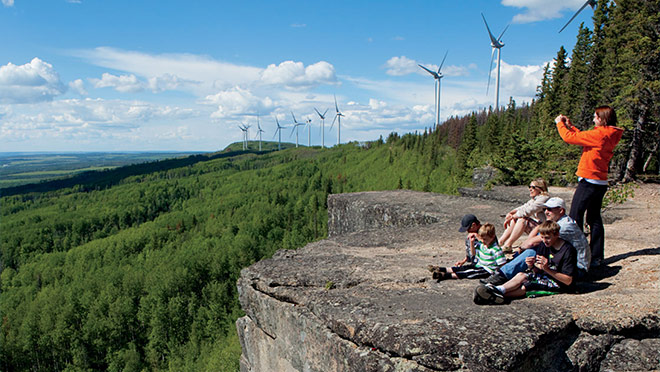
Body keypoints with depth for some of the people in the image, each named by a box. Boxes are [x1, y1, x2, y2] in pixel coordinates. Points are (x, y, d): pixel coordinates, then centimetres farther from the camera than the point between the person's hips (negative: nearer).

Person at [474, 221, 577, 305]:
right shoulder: (544, 245, 5)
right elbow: (538, 270, 6)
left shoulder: (568, 250, -16)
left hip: (561, 285, -7)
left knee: (525, 287, -27)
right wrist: (532, 266, -18)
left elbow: (568, 280, -19)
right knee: (522, 275, -19)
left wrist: (547, 269, -29)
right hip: (547, 276, 7)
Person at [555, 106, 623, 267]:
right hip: (600, 183, 9)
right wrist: (570, 125, 20)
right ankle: (596, 257, 16)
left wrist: (560, 123, 3)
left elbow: (570, 138, -13)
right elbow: (583, 137, 21)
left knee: (575, 216, -2)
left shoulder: (599, 134, -16)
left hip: (589, 181, -9)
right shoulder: (610, 135, 10)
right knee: (594, 219, 12)